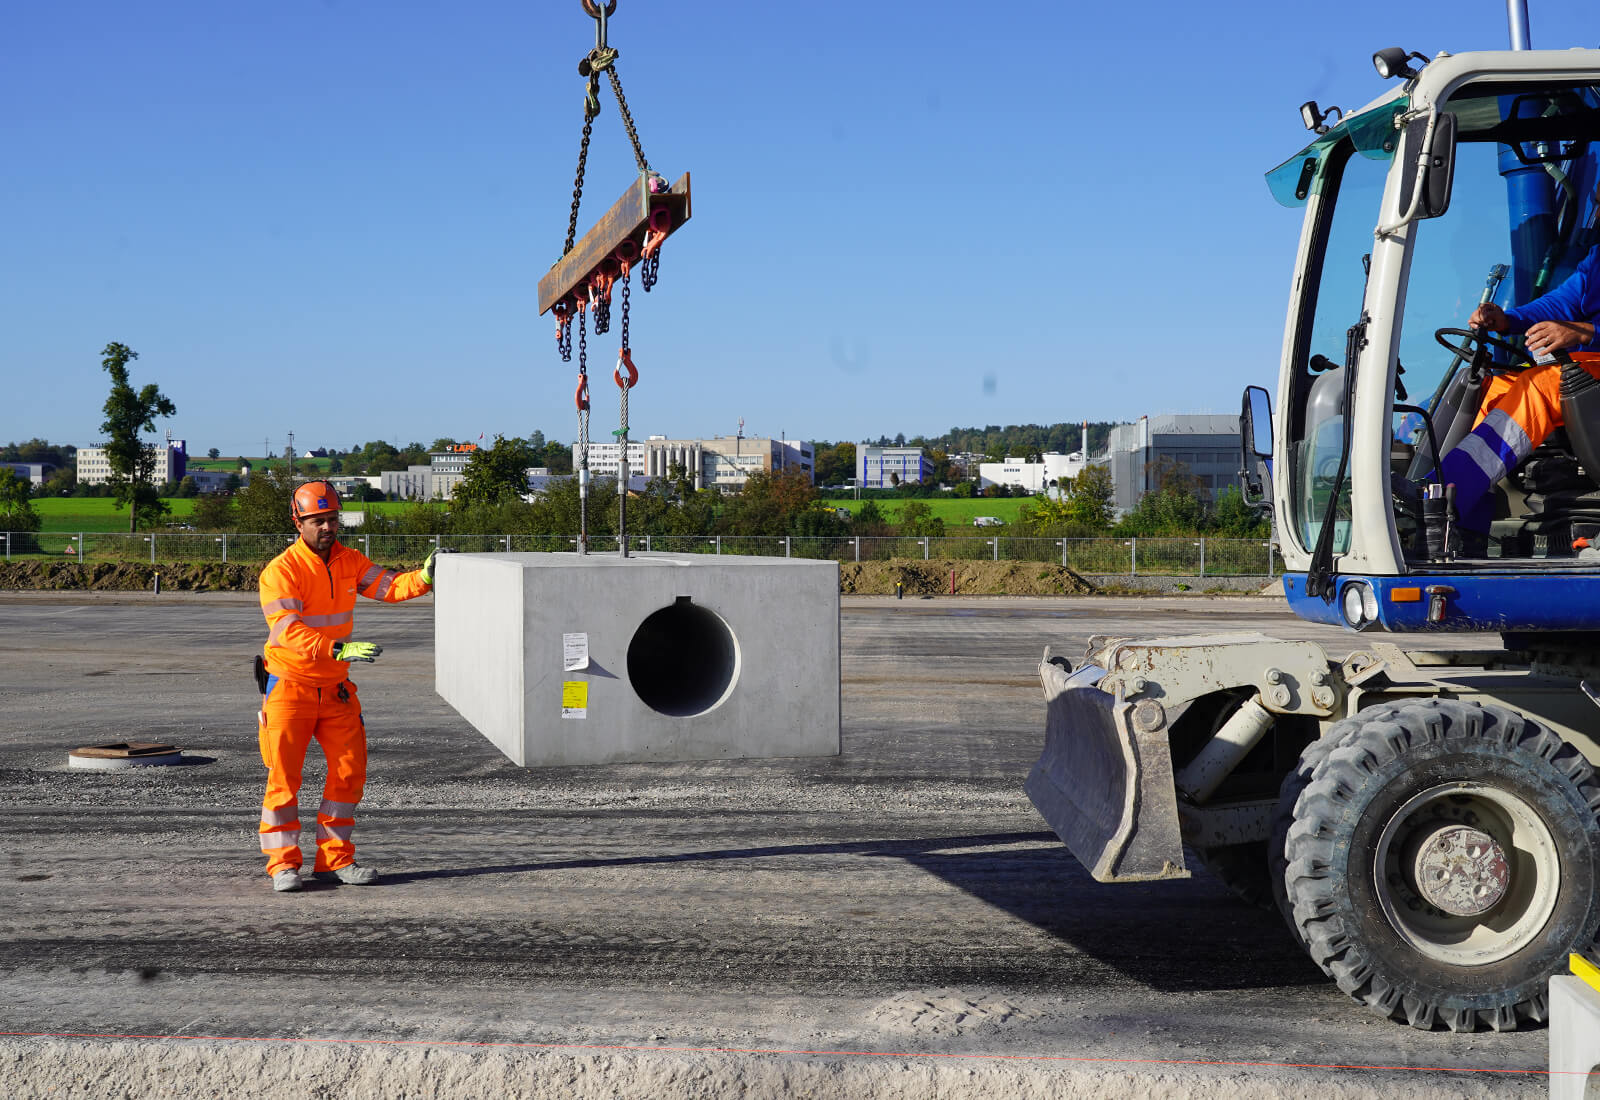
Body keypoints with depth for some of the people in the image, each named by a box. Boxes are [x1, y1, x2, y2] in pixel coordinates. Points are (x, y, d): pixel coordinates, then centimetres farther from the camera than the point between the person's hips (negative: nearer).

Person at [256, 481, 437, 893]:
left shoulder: (349, 562, 4)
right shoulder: (280, 572, -17)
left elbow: (388, 586, -4)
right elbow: (288, 631, -27)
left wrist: (422, 578, -25)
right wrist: (341, 650, -37)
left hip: (336, 689, 6)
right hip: (290, 686, -6)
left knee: (349, 773, 6)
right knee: (284, 777, -2)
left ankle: (334, 858, 15)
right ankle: (283, 863, 8)